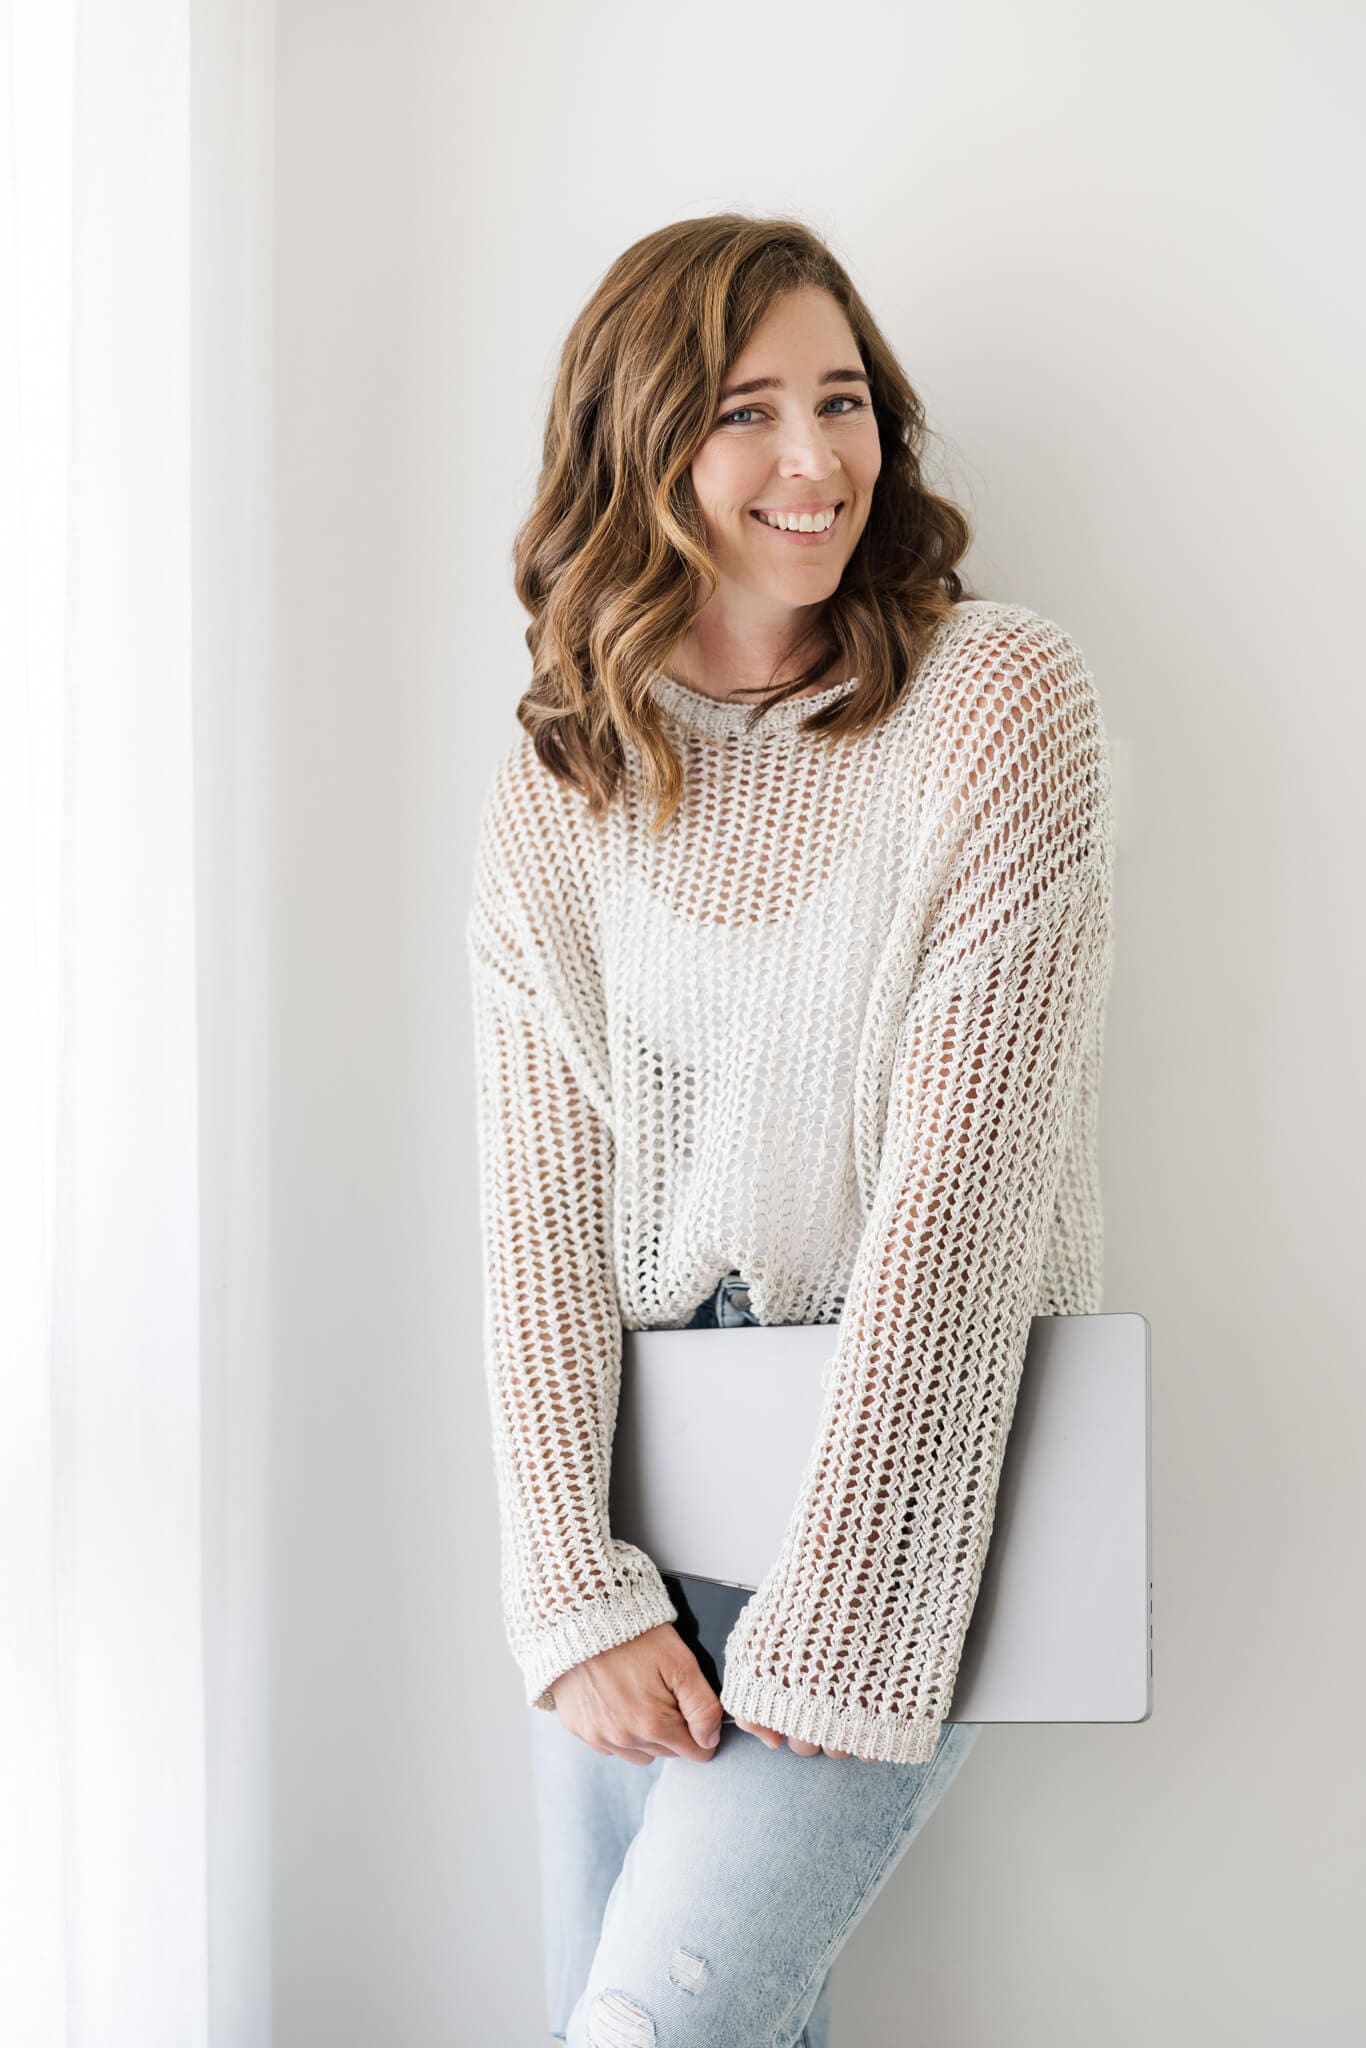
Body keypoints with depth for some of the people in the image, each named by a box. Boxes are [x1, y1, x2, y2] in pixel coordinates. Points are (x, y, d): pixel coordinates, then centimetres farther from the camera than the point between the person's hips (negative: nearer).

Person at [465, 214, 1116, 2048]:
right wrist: (575, 1595, -12)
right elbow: (540, 1201, -2)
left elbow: (961, 1174, -16)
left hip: (915, 1443, -4)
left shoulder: (1003, 704, -10)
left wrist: (840, 1628, -18)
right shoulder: (556, 783, 2)